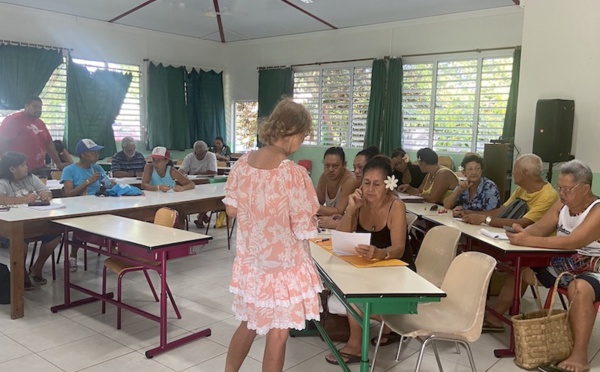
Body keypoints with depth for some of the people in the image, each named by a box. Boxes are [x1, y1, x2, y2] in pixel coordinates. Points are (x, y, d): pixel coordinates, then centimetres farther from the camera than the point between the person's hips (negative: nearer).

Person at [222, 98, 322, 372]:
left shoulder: (243, 163, -4)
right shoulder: (293, 174, -22)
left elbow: (231, 208, 5)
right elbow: (304, 229, -18)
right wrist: (313, 218, 3)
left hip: (250, 261, 6)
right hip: (283, 265, -6)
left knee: (249, 324, 25)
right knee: (278, 334, 11)